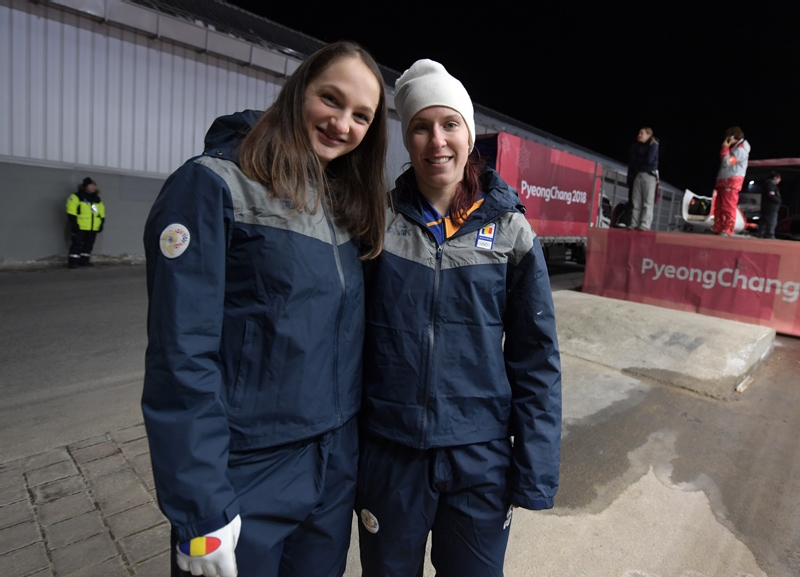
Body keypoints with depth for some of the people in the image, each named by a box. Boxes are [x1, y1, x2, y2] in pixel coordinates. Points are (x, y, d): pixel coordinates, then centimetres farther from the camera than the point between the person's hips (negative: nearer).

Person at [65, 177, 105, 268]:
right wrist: (74, 222, -15)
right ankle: (73, 262, 0)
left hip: (93, 227, 6)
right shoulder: (76, 197, -5)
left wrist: (101, 223, 11)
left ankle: (84, 260, 20)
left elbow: (101, 213, 18)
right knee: (77, 244, -5)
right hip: (80, 227, -6)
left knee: (89, 244, 10)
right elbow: (71, 211, -10)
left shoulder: (97, 199, 14)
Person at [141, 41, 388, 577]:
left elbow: (346, 339, 8)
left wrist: (359, 454, 11)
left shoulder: (345, 205, 5)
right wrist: (202, 512, -15)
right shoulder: (213, 185, -13)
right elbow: (182, 356, -17)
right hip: (248, 477, -5)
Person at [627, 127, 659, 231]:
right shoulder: (636, 145, 17)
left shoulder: (653, 145, -1)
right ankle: (634, 225, -2)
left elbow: (649, 160, -12)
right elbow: (631, 159, 12)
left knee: (647, 202, -9)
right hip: (637, 175, 6)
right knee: (636, 202, -1)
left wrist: (637, 160, 0)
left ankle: (645, 225, -14)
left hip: (649, 175, -6)